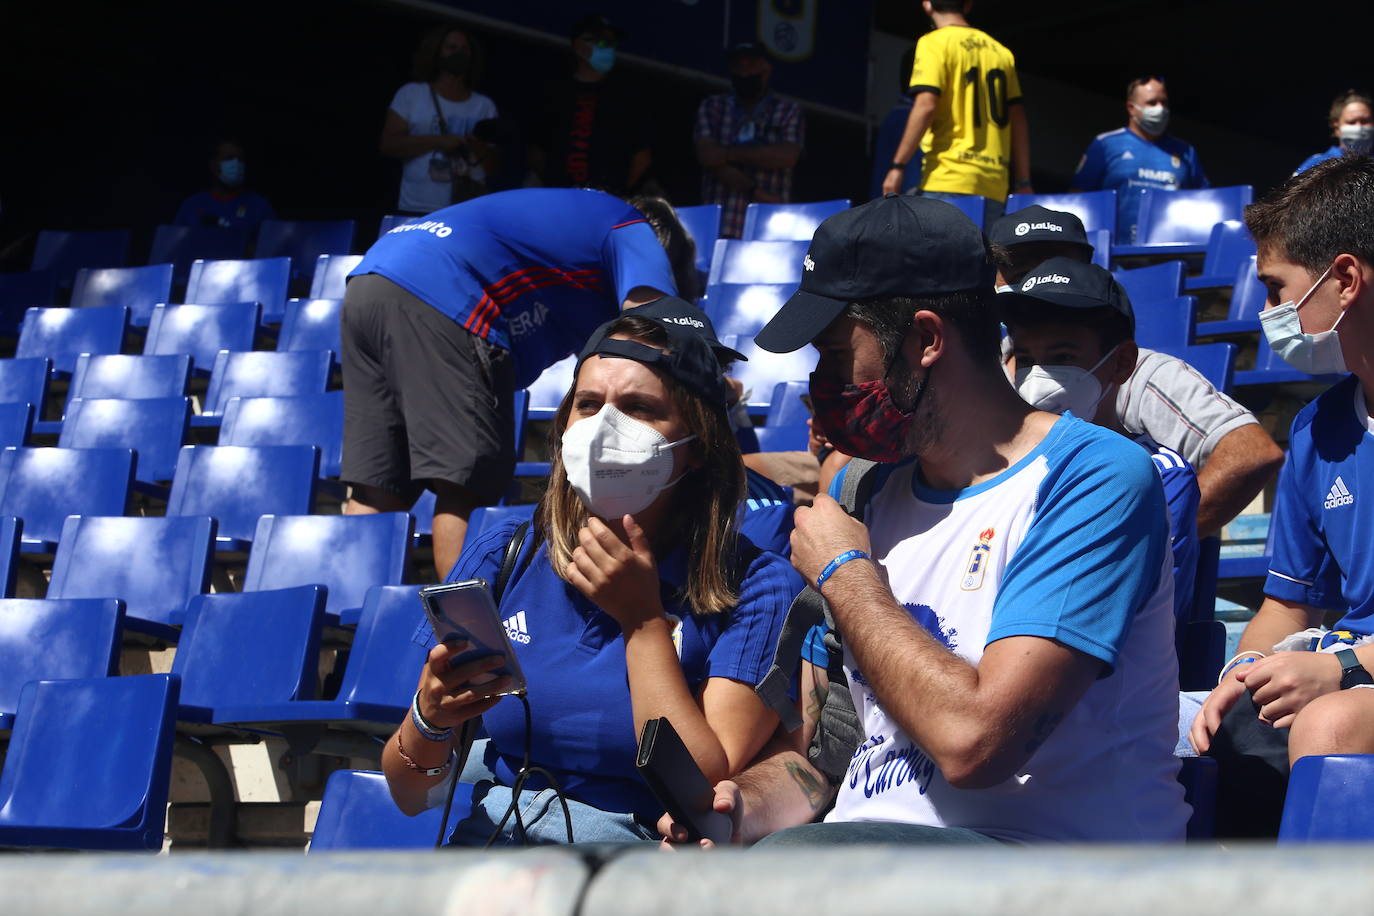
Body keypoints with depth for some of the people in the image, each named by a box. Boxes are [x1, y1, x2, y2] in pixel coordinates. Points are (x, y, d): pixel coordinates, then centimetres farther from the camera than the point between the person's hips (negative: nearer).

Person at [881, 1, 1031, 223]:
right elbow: (1018, 122, 14)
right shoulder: (1000, 51, 17)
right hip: (994, 184, 6)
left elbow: (925, 107, -12)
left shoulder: (934, 43, 0)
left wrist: (897, 166, -10)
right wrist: (1023, 183, 17)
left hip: (949, 180, -6)